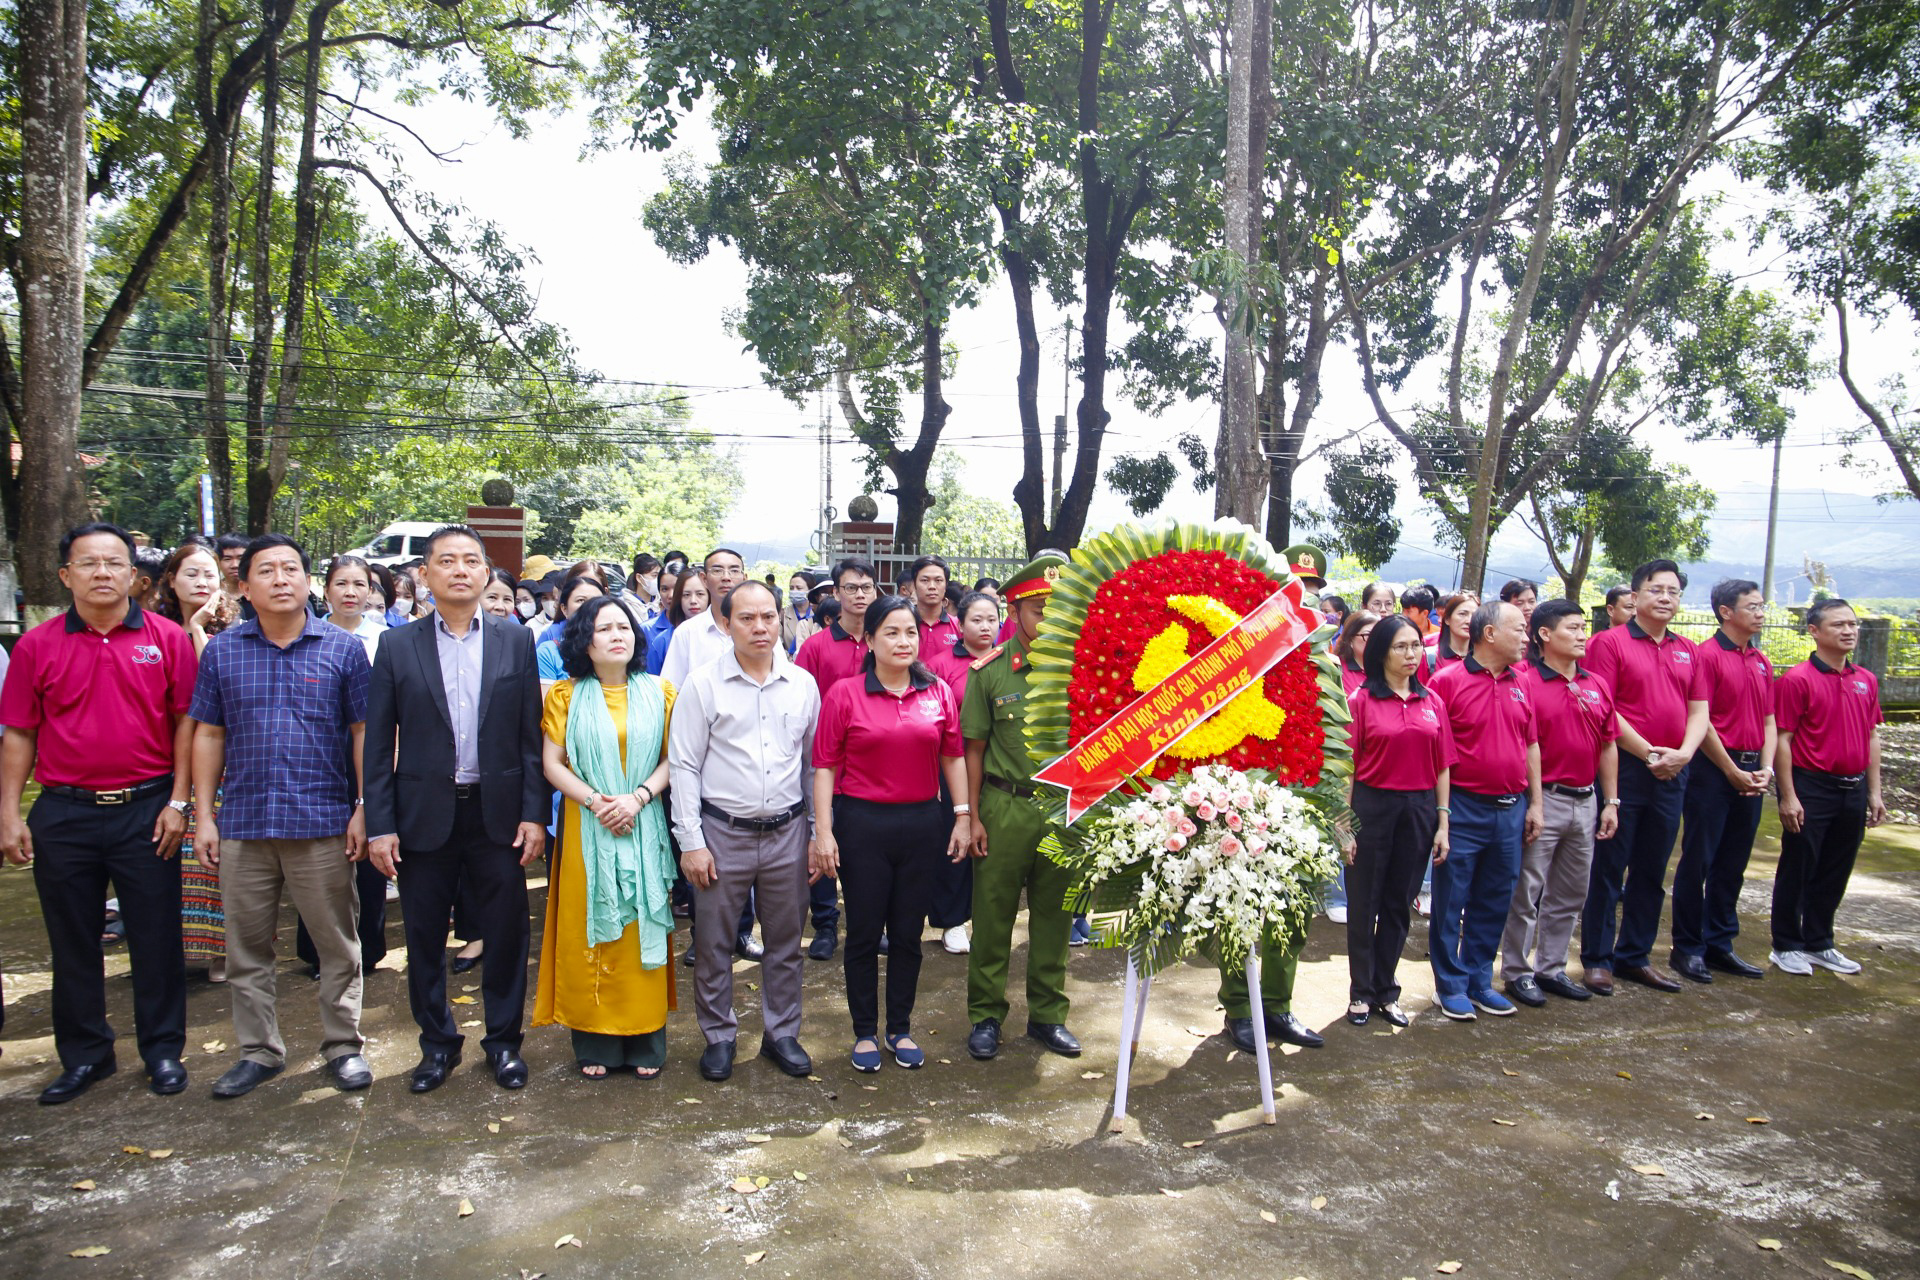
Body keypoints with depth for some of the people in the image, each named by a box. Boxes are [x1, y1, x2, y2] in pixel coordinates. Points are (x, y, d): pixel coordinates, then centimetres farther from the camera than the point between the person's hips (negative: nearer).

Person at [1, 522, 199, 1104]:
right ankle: (84, 1054, 27)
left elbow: (185, 721, 1)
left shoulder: (167, 639, -1)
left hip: (146, 811, -1)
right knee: (73, 940, 12)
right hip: (63, 815, 2)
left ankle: (163, 1050, 20)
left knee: (156, 937, 6)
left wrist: (178, 801, -4)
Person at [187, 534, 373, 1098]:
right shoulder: (221, 650, 6)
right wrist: (203, 815, 4)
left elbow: (363, 731, 1)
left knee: (337, 942, 6)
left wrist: (364, 808, -5)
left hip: (323, 823, -2)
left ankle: (343, 1045, 20)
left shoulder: (342, 648, 0)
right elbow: (209, 735, 8)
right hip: (242, 823, 2)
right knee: (246, 947, 11)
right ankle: (259, 1050, 26)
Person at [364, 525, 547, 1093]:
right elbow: (379, 744, 1)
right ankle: (437, 1043, 29)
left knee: (506, 933, 7)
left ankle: (504, 1041, 25)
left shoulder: (516, 641, 3)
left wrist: (533, 813, -5)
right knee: (425, 937, 11)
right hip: (424, 815, 0)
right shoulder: (397, 646, 2)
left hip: (498, 813, 0)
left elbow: (531, 737, 1)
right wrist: (380, 825, -5)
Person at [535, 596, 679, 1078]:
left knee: (643, 929, 5)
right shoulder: (566, 695, 3)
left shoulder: (658, 692, 4)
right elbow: (552, 763, -2)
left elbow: (672, 758, 0)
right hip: (586, 829, 0)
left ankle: (645, 1042, 16)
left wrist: (638, 797, -15)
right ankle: (595, 1043, 17)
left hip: (643, 829, 0)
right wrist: (595, 802, -15)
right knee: (590, 932, 4)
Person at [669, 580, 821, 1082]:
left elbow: (814, 763, 10)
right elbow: (683, 766, -4)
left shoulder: (804, 684, 3)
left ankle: (782, 1033, 30)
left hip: (787, 833, 2)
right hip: (722, 832, -2)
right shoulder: (704, 684, -4)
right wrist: (691, 842, -7)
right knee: (713, 942, 8)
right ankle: (719, 1036, 27)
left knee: (785, 941, 13)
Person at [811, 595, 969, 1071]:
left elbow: (953, 757, 8)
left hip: (922, 824, 3)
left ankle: (901, 1029, 28)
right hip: (862, 824, -2)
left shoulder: (938, 693, 4)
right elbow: (825, 765, -6)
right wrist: (823, 831, -10)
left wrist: (963, 816, 3)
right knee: (864, 932, 8)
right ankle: (865, 1032, 24)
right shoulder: (844, 694, -5)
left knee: (908, 932, 12)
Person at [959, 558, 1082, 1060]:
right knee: (993, 914, 7)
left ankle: (1047, 1014, 29)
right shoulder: (989, 671, -4)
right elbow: (975, 748, 1)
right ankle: (985, 1015, 24)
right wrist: (972, 816, -2)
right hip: (1004, 806, -1)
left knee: (1054, 915, 13)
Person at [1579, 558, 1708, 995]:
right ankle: (1597, 959, 9)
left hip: (1672, 774, 6)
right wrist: (1648, 752, -15)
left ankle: (1635, 956, 25)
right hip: (1624, 768, -6)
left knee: (1651, 872, 13)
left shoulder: (1687, 651, 14)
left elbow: (1699, 711, 11)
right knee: (1609, 869, 0)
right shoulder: (1610, 642, -5)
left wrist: (1683, 752, -7)